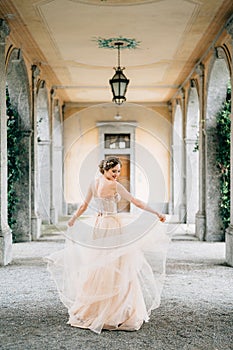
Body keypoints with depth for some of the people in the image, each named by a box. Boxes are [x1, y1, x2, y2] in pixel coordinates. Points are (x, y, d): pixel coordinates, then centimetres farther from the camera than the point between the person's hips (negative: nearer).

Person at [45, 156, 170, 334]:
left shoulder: (94, 183, 6)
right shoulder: (114, 186, -13)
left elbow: (84, 205, 13)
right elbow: (136, 202, -12)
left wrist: (73, 219, 26)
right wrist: (156, 213, -9)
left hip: (98, 226, 7)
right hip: (113, 228, -7)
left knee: (98, 268, 14)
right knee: (117, 270, -1)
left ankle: (91, 309, 20)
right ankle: (117, 312, 3)